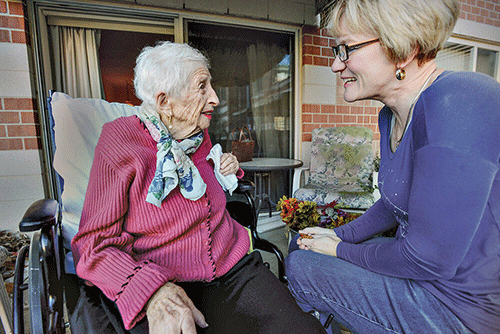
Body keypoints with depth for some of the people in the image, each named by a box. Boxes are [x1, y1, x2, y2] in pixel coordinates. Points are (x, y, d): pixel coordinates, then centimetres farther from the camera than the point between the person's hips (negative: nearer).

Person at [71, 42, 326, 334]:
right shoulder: (120, 142, -8)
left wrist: (225, 171, 5)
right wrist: (154, 290, -26)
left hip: (233, 269, 4)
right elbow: (94, 244, -9)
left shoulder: (200, 137, 9)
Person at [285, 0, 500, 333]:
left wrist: (340, 251, -13)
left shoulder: (459, 106, -28)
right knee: (301, 243, 12)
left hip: (460, 303, -8)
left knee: (300, 267, -8)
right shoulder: (391, 116, 2)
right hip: (421, 260, 8)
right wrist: (340, 235, 6)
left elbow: (429, 260, -26)